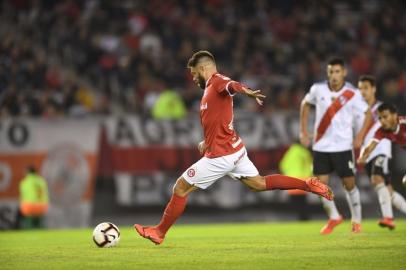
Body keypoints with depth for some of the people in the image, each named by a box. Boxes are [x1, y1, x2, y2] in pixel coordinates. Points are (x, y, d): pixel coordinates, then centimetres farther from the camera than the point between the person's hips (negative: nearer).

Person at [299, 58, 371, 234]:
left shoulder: (352, 94, -9)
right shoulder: (318, 89, -3)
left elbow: (368, 114, 1)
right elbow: (305, 104, 15)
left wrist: (361, 135, -10)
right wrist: (303, 132, 10)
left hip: (342, 147, -2)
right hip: (320, 146, 2)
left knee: (349, 184, 2)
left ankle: (356, 220, 20)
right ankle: (334, 217, 17)